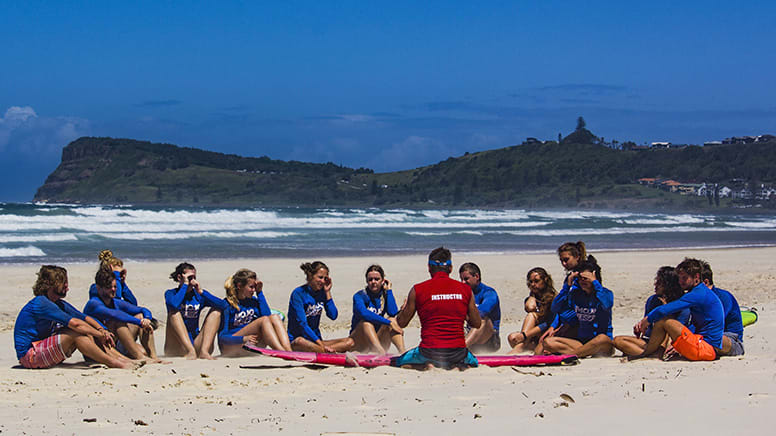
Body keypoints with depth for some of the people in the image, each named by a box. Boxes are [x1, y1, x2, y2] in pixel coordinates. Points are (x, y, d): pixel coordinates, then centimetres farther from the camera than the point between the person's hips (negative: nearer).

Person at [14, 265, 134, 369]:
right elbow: (74, 323, -25)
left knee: (85, 332, -2)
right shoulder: (41, 303, -19)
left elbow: (85, 318, 12)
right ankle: (114, 363, -23)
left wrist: (102, 330, -6)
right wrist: (100, 335, -18)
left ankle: (120, 358, -7)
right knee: (76, 333, -24)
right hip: (28, 354, -9)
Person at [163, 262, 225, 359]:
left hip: (196, 344, 3)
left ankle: (204, 351, -25)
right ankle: (191, 351, -37)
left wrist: (201, 292, -10)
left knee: (216, 310, -6)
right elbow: (174, 304, -25)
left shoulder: (198, 295, 10)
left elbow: (223, 305, -7)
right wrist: (185, 285, -14)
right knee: (174, 312, -23)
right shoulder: (170, 293, 3)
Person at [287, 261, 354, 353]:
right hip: (296, 339, -6)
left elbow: (333, 316, 0)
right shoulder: (298, 293, -10)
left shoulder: (322, 292, 8)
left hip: (316, 340, 6)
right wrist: (321, 344, -23)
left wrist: (327, 292, -3)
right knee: (301, 342, -43)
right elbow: (302, 324, -18)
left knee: (350, 342, -16)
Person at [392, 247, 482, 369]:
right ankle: (458, 366, 1)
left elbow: (402, 323, 5)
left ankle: (426, 365, -4)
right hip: (458, 352, 2)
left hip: (429, 352, -2)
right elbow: (477, 324, 9)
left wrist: (403, 309, 27)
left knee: (394, 362, 22)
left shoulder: (418, 290, -3)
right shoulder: (465, 289, 3)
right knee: (473, 361, 35)